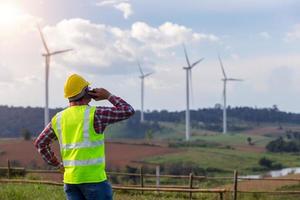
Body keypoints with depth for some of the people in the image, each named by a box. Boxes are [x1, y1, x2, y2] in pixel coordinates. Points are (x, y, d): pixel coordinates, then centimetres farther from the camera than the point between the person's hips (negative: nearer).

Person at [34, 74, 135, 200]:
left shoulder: (58, 119, 7)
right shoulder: (94, 114, -11)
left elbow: (40, 143, 16)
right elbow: (128, 111, -6)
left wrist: (57, 165, 17)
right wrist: (108, 96, 5)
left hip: (70, 179, 6)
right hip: (93, 178, -6)